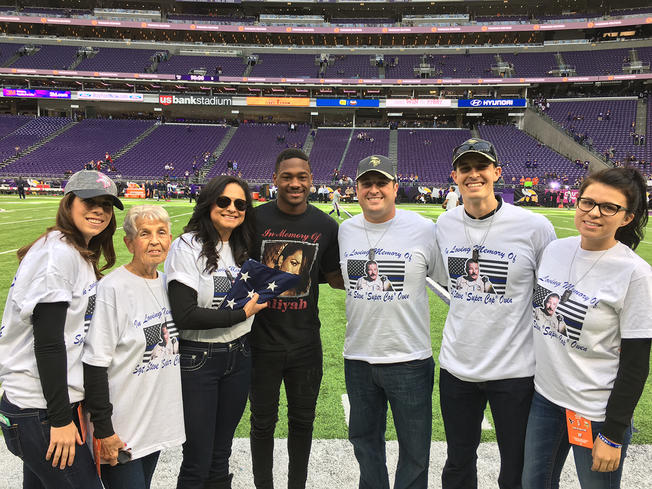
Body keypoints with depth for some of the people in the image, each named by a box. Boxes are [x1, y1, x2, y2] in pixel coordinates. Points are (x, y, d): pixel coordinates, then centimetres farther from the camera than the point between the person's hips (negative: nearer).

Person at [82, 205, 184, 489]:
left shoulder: (166, 284, 5)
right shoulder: (112, 288, -18)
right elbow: (94, 364, -17)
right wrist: (103, 429, -16)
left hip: (158, 420, 7)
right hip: (121, 431, -7)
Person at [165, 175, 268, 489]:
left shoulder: (242, 248, 8)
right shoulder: (187, 247, -13)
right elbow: (183, 315, -20)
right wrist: (242, 314, -16)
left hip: (239, 356, 6)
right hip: (197, 360, -6)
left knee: (221, 455, 18)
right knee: (198, 462, 4)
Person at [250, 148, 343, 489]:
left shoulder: (325, 226, -2)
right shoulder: (255, 219, -9)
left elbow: (334, 278, 6)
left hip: (306, 342, 2)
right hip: (262, 342, -2)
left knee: (302, 421, 18)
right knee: (263, 422, 15)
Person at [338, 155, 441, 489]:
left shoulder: (423, 229, -7)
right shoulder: (346, 230, 4)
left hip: (410, 360, -3)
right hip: (357, 358, 4)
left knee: (415, 450, 9)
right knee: (364, 439, 21)